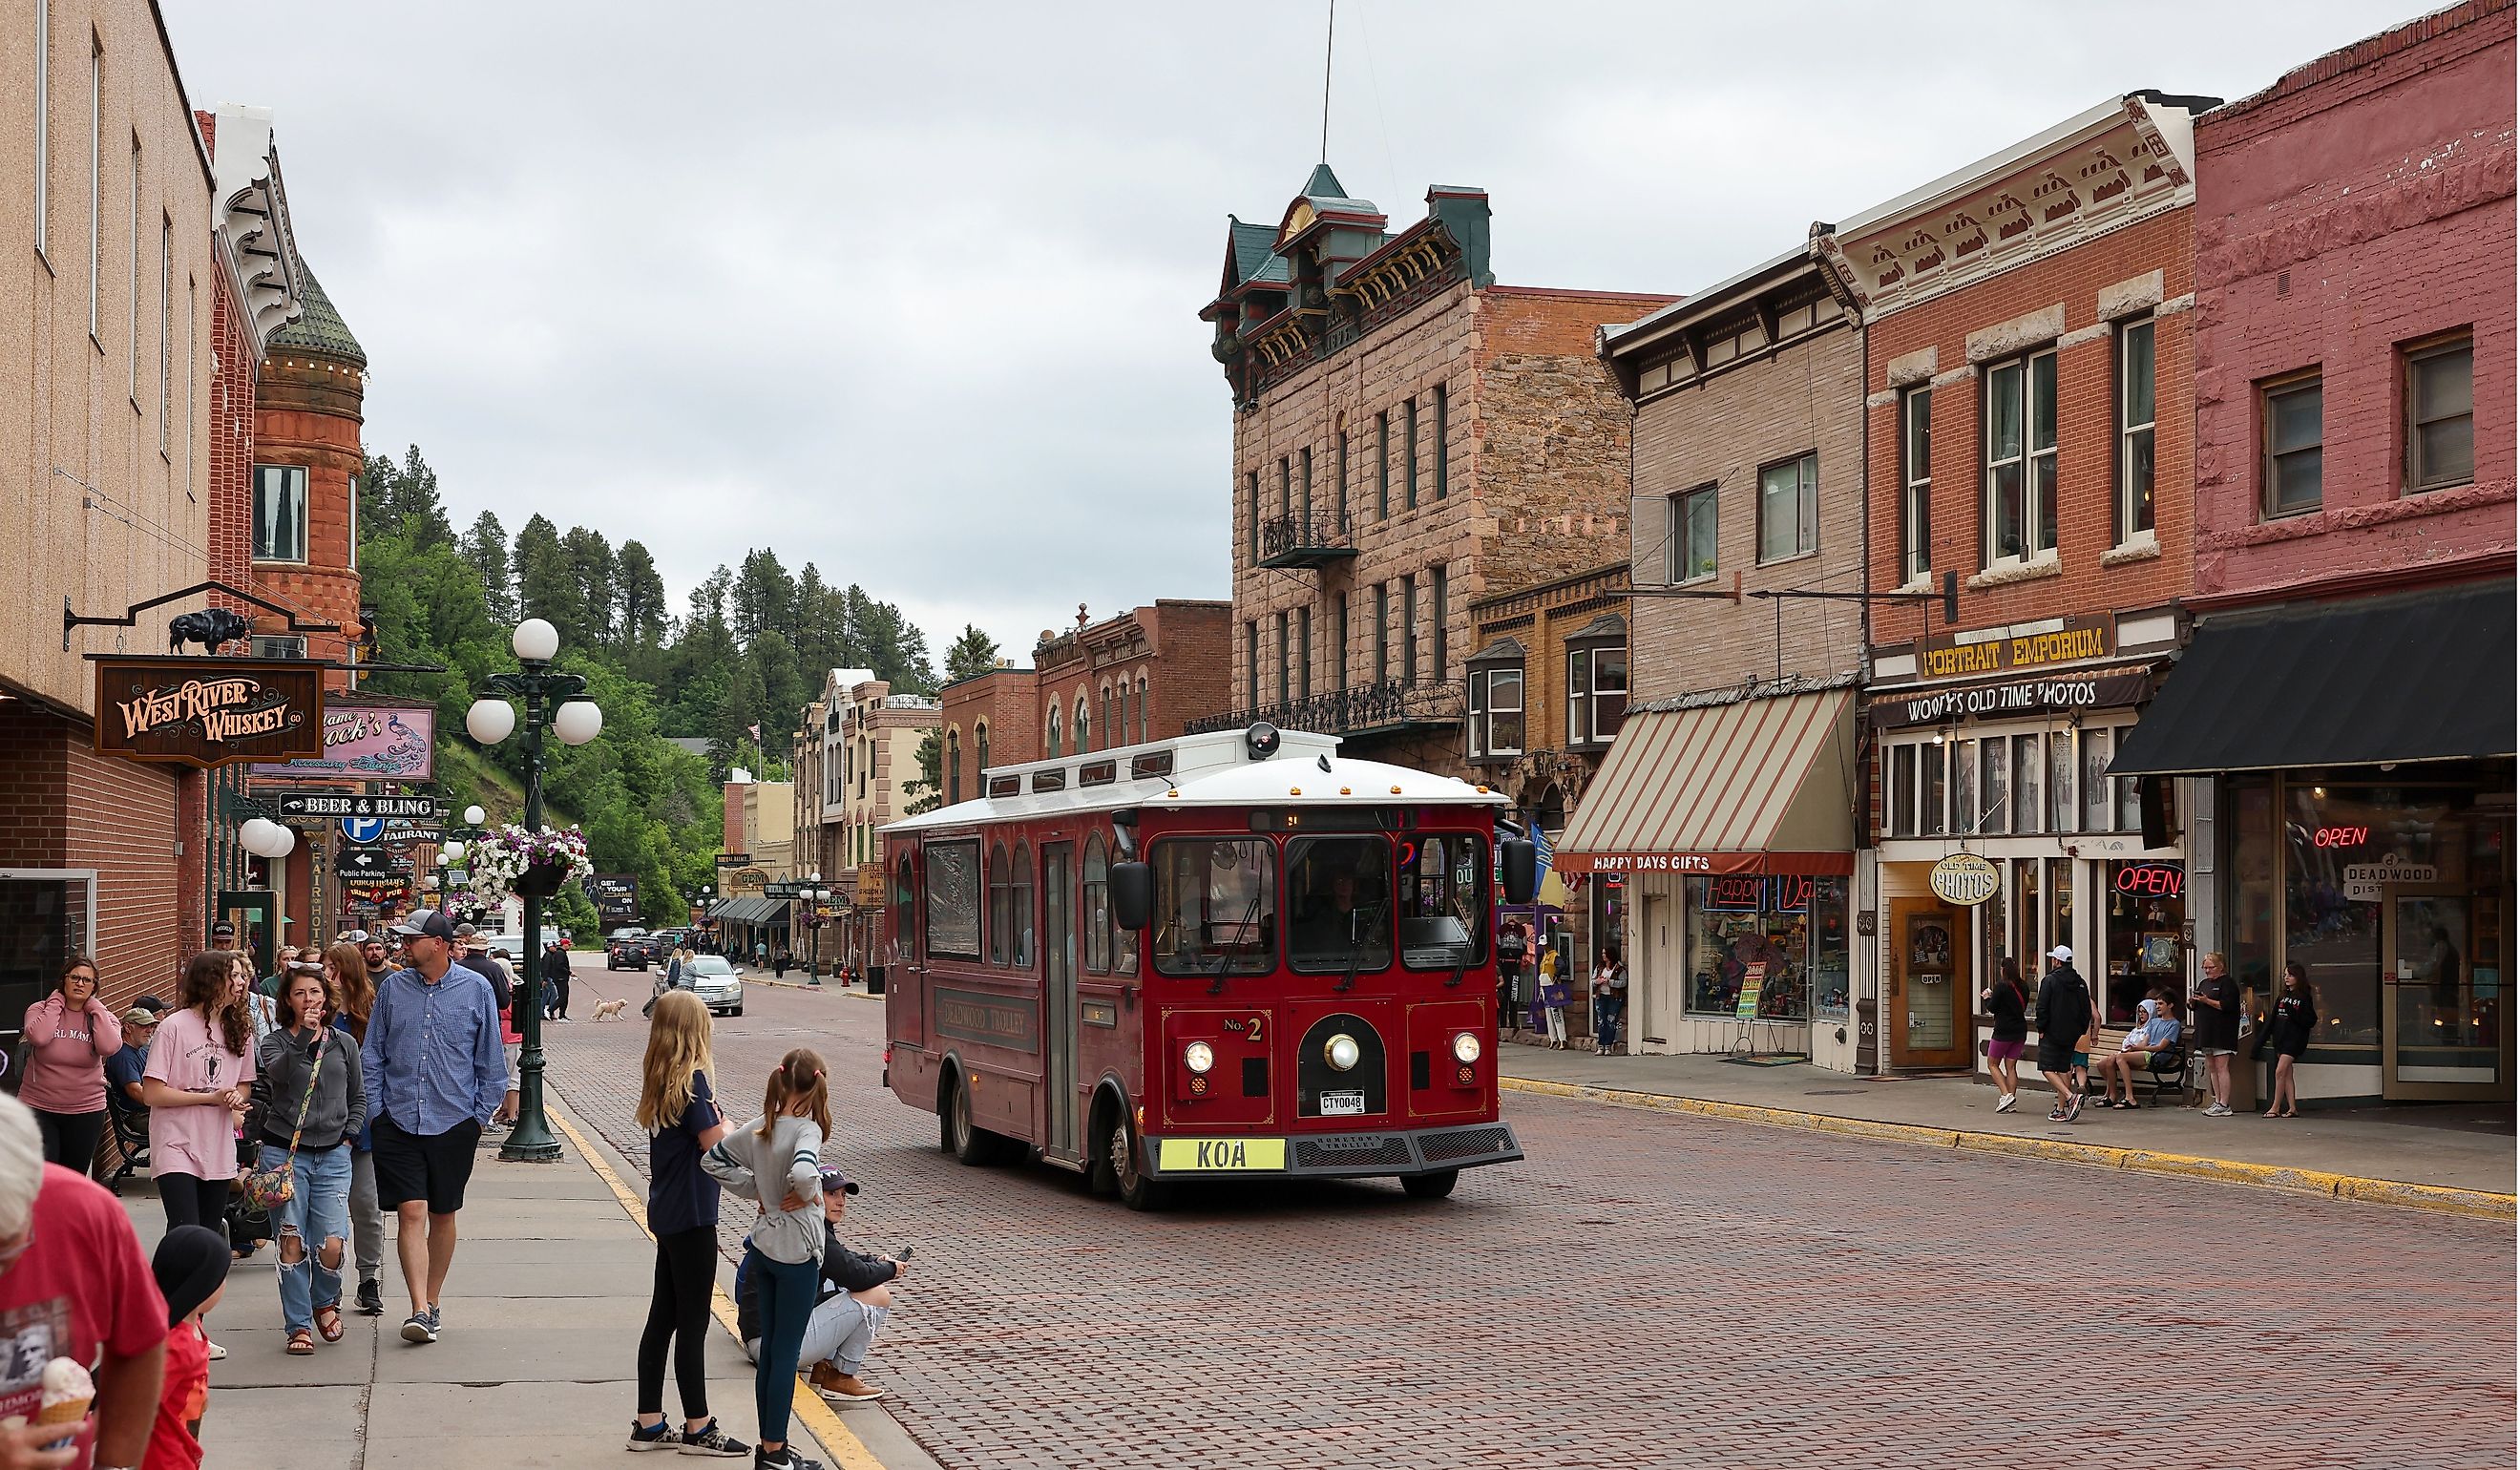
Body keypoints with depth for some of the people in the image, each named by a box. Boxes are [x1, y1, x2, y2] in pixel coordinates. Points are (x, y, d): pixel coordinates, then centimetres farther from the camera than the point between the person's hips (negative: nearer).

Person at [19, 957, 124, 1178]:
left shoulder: (101, 1016, 3)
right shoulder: (41, 1010, 0)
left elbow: (110, 1047, -19)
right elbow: (38, 1037, -23)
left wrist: (95, 1008, -10)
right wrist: (56, 1003, -10)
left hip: (86, 1111, 2)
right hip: (39, 1108, -2)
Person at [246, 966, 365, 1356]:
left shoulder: (344, 1044, 12)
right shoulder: (275, 1042, 4)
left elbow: (358, 1098, 20)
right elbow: (276, 1074, -19)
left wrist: (349, 1135, 7)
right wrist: (303, 1036, -29)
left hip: (332, 1155, 1)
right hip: (283, 1153, -1)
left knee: (332, 1244, -9)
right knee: (292, 1242, -3)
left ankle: (326, 1301, 20)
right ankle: (299, 1326, 8)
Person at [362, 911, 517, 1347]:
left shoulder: (476, 989, -1)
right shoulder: (392, 988, 4)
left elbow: (490, 1060, 6)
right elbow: (372, 1055, 9)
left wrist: (484, 1112, 3)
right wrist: (375, 1110, 3)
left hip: (454, 1122, 0)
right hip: (399, 1120, 0)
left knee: (442, 1215, 11)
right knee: (411, 1212, -10)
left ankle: (432, 1302, 25)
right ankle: (420, 1310, -13)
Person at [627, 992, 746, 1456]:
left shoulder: (657, 1079, 8)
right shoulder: (692, 1081, -18)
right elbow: (715, 1145, -19)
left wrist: (717, 1125, -3)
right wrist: (727, 1126, -1)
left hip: (666, 1211, 8)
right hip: (692, 1215, -8)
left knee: (663, 1317, 13)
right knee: (693, 1322, 0)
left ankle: (649, 1423, 19)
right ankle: (697, 1429, 8)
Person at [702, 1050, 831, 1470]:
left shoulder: (759, 1128, 2)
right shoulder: (806, 1129, -19)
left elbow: (713, 1159, 10)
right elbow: (803, 1172, -38)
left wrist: (757, 1191, 9)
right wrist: (803, 1194, -16)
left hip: (764, 1244, 7)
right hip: (796, 1250, -7)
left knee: (770, 1350, 14)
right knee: (786, 1353, 0)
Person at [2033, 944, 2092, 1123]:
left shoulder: (2049, 980, -10)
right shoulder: (2080, 983, 9)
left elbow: (2042, 1008, -13)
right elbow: (2087, 1011, 12)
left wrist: (2041, 1029, -4)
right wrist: (2080, 1031, 16)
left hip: (2052, 1034, -6)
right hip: (2072, 1035, 6)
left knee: (2047, 1068, -3)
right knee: (2064, 1069, 12)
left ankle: (2071, 1096, -23)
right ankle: (2061, 1109, 10)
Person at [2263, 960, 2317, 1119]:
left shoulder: (2305, 997, -5)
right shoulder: (2282, 996, 14)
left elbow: (2311, 1021, -10)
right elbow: (2273, 1019, 16)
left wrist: (2293, 1014, -21)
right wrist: (2265, 1037, 12)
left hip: (2294, 1039, -7)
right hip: (2280, 1038, 7)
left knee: (2280, 1071, -13)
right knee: (2287, 1074, 6)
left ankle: (2275, 1107, -8)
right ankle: (2292, 1108, 9)